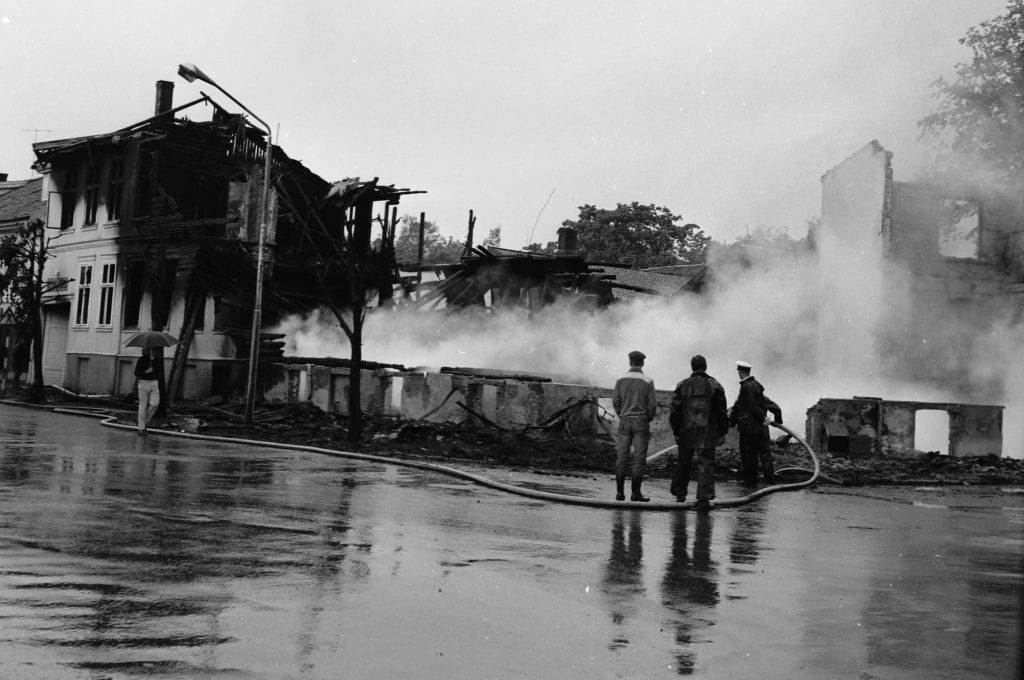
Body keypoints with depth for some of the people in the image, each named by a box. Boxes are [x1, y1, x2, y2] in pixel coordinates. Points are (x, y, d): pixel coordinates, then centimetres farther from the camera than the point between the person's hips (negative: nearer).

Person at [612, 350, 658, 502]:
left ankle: (620, 492, 1)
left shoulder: (621, 380, 1)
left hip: (625, 421, 2)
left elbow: (616, 402, 0)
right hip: (641, 422, -2)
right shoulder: (648, 382, -6)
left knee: (621, 458, 4)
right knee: (639, 459, -1)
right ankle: (636, 493, -4)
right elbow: (653, 404, -8)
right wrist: (648, 419, 9)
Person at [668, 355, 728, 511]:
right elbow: (722, 412, 0)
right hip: (708, 434, -2)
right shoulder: (714, 386, -2)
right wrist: (722, 432, 8)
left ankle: (679, 492, 28)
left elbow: (674, 411, 2)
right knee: (706, 464, -1)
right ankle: (704, 498, -8)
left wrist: (676, 431, 10)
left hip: (686, 433, 2)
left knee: (684, 463, 16)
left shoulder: (682, 386, 2)